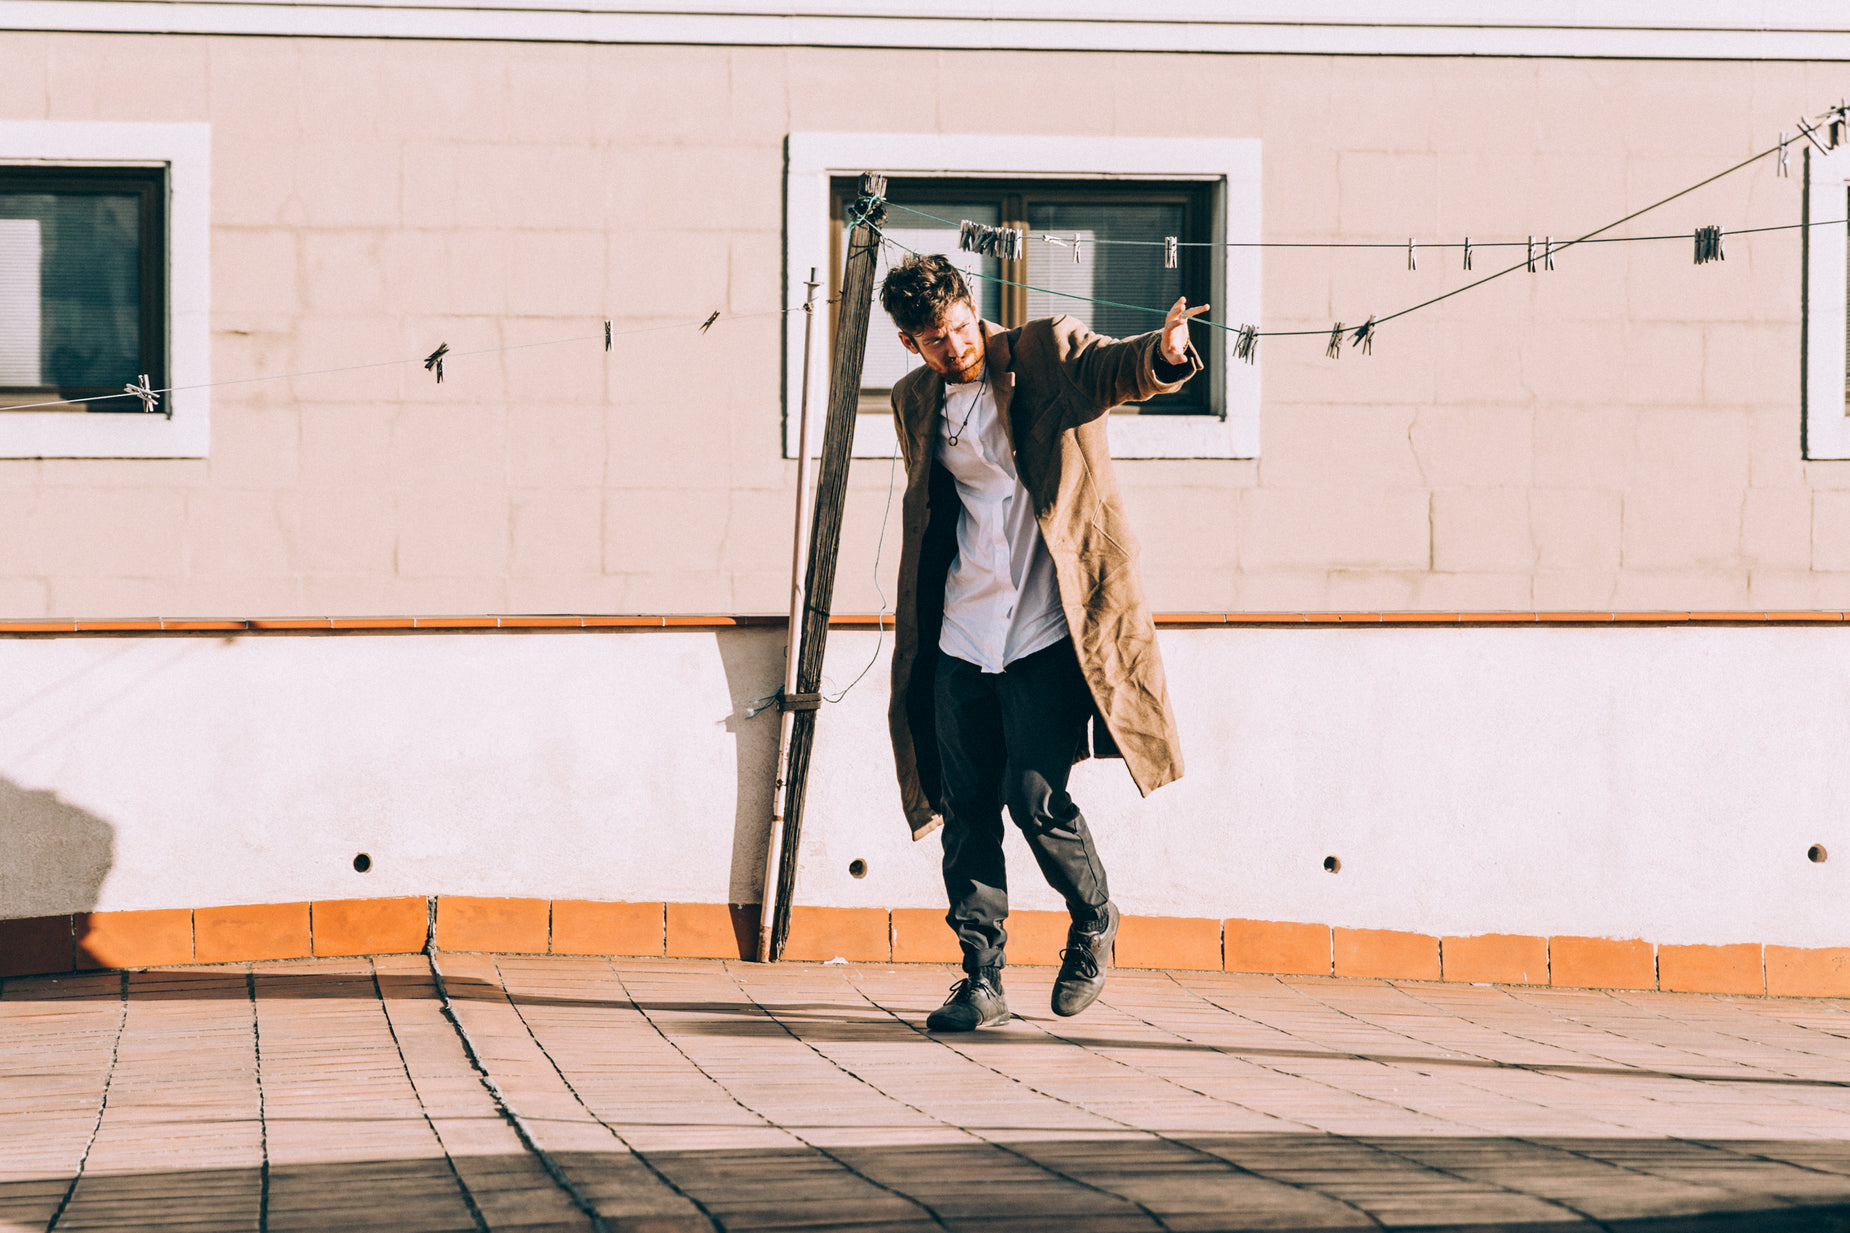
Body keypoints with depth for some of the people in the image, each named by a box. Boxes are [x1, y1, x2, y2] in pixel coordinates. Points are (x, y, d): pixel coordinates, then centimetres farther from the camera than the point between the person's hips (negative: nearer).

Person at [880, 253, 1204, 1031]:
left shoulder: (1047, 354, -3)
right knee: (966, 809, 3)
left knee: (1036, 799, -11)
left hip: (1047, 630, -5)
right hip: (963, 636, 5)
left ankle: (1094, 922, 16)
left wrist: (1162, 354, -47)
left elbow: (1112, 369, -23)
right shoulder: (916, 403, 12)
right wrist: (917, 630, 24)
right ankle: (981, 978, 11)